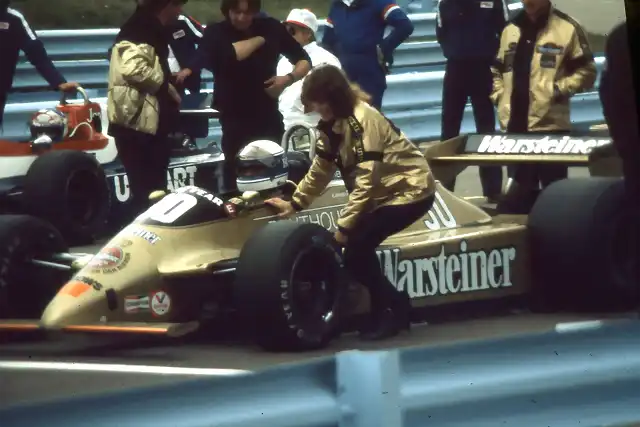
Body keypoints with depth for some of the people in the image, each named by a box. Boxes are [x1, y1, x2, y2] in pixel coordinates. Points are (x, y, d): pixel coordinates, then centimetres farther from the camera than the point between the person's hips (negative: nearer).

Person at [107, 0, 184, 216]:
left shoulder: (152, 31, 18)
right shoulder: (140, 30, -15)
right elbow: (134, 68, -31)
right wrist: (166, 86, -15)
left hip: (150, 124, 10)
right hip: (137, 124, -10)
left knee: (154, 193, 14)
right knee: (148, 194, -9)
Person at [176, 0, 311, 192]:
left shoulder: (271, 28, 5)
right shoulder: (215, 33, -3)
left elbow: (304, 60, 12)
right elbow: (230, 55, -24)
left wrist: (289, 78, -8)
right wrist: (259, 39, -9)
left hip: (269, 117, 3)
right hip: (235, 119, -3)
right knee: (237, 180, -4)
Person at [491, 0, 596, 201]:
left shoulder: (567, 28, -4)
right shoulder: (510, 29, 13)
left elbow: (586, 71, -3)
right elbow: (498, 70, 24)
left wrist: (558, 90, -12)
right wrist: (499, 97, 8)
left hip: (550, 125, -5)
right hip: (515, 125, 5)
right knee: (519, 192, 11)